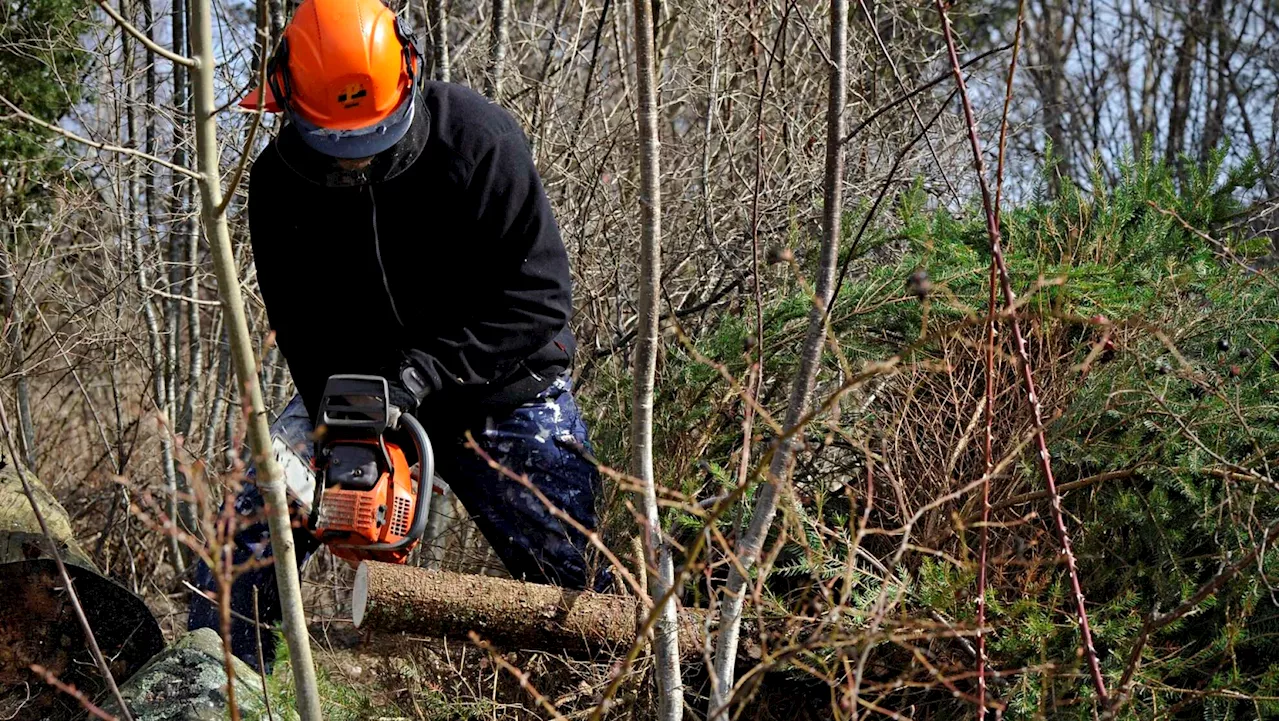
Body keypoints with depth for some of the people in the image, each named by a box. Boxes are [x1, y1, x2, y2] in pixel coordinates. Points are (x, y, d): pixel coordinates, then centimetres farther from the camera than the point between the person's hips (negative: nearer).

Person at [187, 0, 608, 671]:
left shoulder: (475, 138, -23)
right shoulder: (277, 183, -11)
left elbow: (539, 294, -21)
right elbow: (302, 329, -3)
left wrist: (425, 371, -27)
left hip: (500, 389, -3)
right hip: (356, 389, 3)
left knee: (583, 575, -5)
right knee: (250, 531, -11)